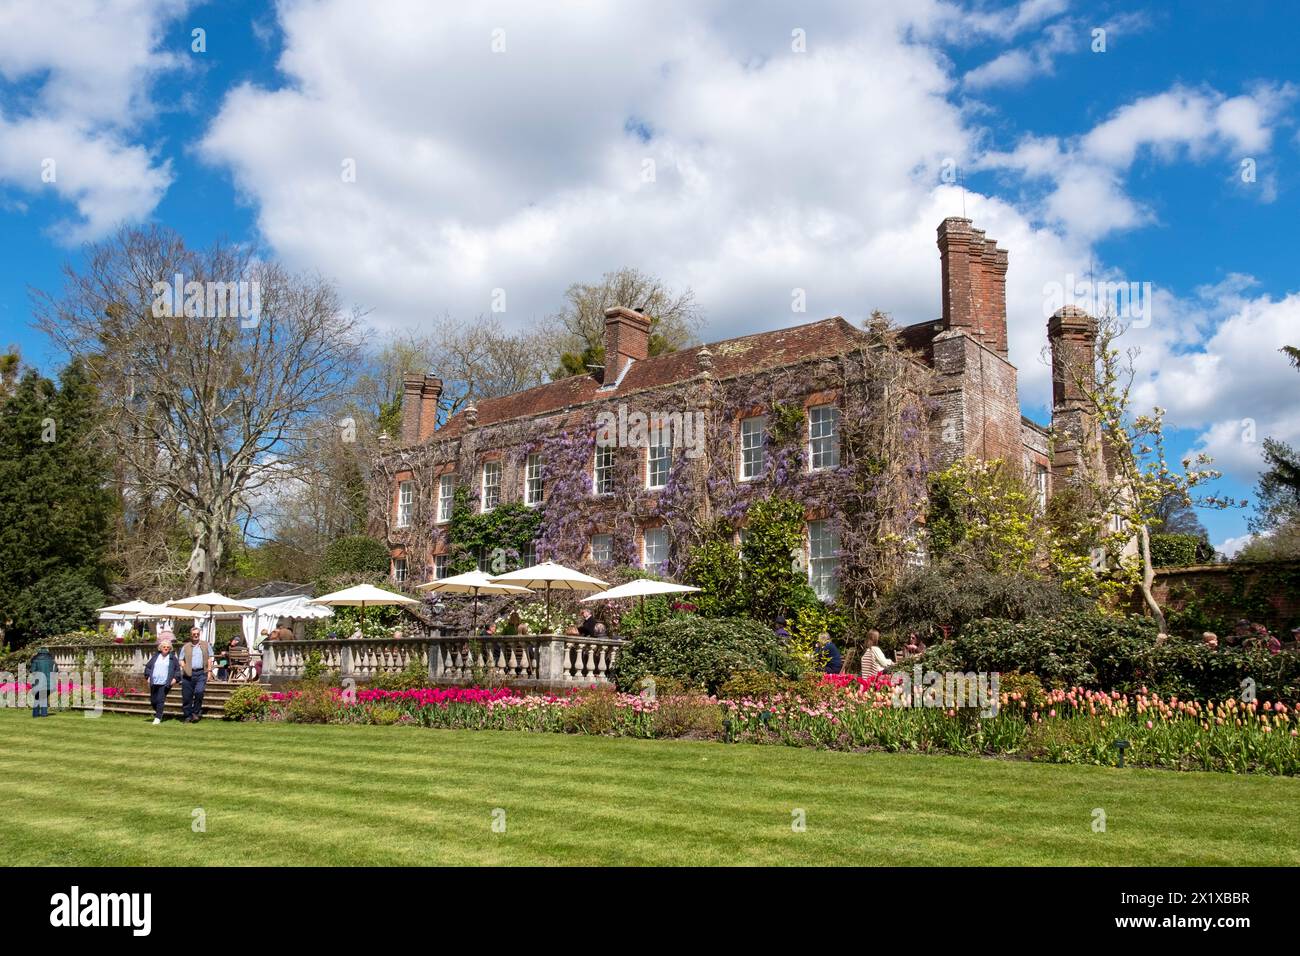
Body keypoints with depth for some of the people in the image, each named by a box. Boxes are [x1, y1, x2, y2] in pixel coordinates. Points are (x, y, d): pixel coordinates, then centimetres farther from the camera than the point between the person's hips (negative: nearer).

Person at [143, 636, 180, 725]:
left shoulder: (172, 658, 6)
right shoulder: (155, 656, 12)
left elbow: (177, 669, 8)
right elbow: (148, 666, 17)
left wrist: (175, 678, -4)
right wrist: (148, 676, 6)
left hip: (165, 683, -3)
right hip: (154, 683, 3)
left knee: (160, 700, -10)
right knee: (153, 701, 8)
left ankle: (158, 718, -4)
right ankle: (158, 713, 33)